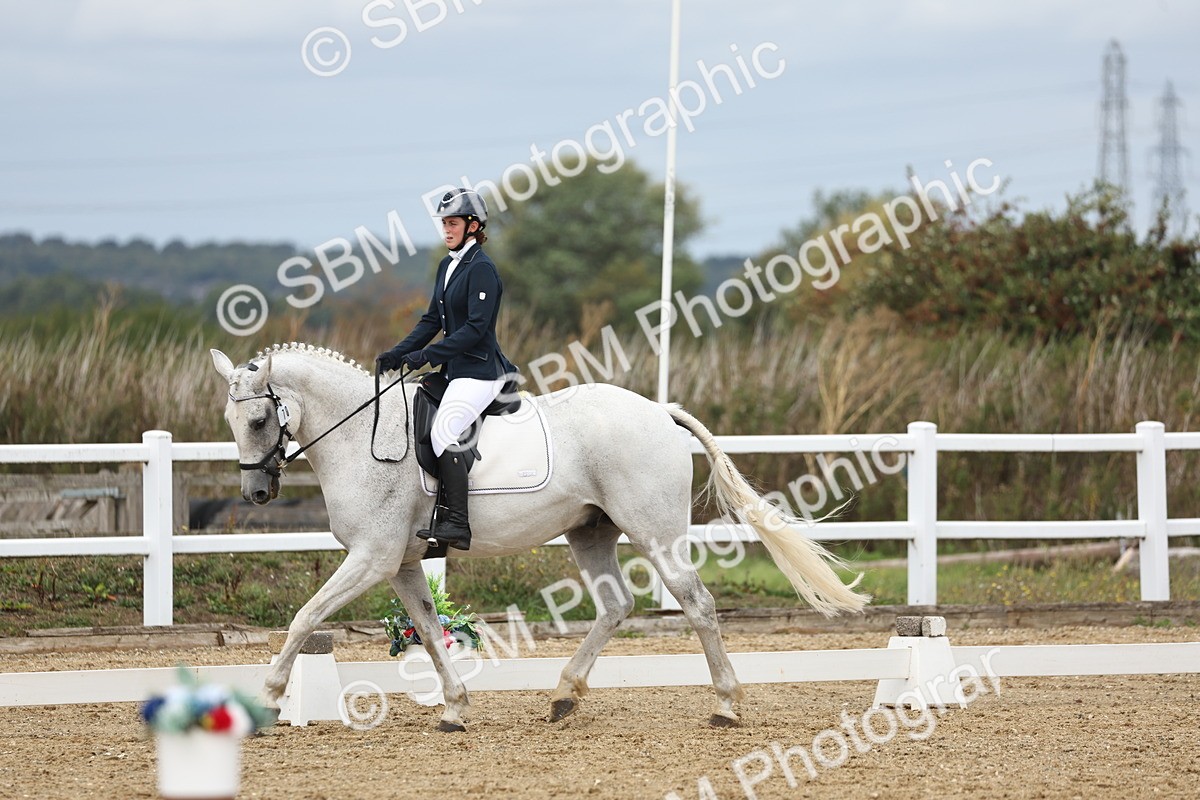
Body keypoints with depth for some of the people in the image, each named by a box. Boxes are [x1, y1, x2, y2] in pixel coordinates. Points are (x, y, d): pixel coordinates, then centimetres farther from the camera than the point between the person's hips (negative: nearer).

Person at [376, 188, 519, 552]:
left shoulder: (481, 269, -14)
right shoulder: (447, 265, 14)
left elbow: (475, 327, -21)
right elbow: (432, 320, 17)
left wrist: (428, 355, -24)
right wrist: (399, 353, 5)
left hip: (479, 371, -10)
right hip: (455, 369, 10)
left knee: (443, 432, -24)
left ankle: (456, 525, -26)